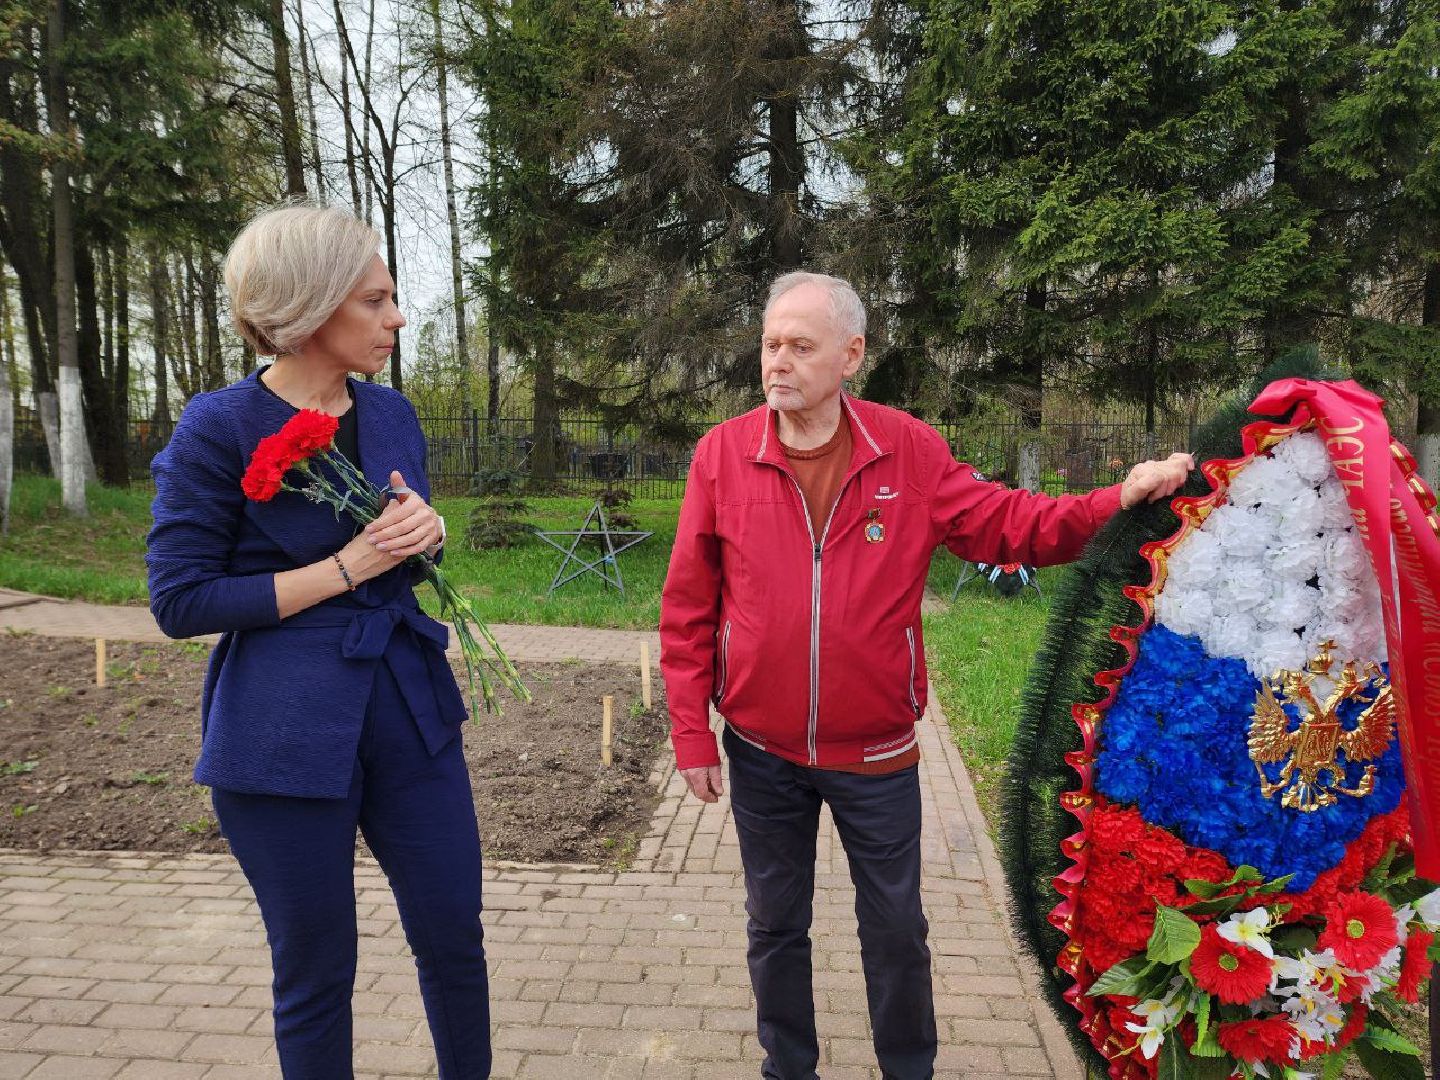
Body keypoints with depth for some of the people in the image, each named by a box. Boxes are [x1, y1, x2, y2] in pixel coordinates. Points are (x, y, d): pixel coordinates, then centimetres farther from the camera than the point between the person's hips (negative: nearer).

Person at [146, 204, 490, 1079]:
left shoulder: (392, 414, 5)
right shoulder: (218, 431, -11)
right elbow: (180, 602, -11)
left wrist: (427, 531, -7)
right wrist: (343, 567, -17)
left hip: (409, 709, 5)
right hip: (286, 733, -5)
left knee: (454, 934, 14)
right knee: (316, 969, 12)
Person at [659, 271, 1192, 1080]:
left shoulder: (909, 450, -8)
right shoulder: (723, 454, -9)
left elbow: (1006, 525, -1)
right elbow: (688, 608, -5)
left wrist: (1117, 499, -17)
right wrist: (692, 733, -5)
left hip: (877, 755, 0)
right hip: (761, 755, 1)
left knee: (896, 931, 18)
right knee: (776, 927, 19)